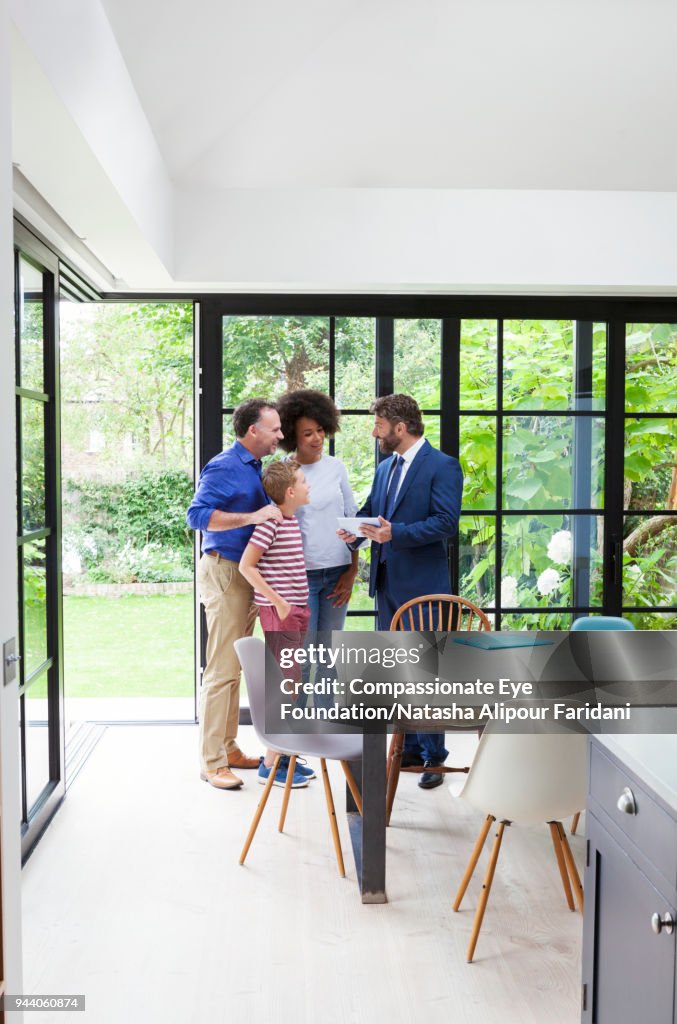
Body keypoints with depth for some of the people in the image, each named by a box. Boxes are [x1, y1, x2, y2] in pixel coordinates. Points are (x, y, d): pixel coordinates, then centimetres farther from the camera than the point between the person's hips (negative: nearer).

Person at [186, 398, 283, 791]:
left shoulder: (255, 468, 14)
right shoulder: (224, 468, -13)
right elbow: (197, 515, -26)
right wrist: (253, 516, -31)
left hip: (248, 574, 9)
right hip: (225, 571, -9)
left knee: (234, 667, 14)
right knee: (222, 669, -6)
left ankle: (229, 748, 24)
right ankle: (212, 762, 1)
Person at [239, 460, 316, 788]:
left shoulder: (293, 521, 11)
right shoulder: (271, 522, -16)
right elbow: (246, 566, -18)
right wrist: (277, 601, -17)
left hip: (296, 610, 9)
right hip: (279, 613, -9)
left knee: (290, 684, 14)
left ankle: (282, 755, 25)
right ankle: (270, 764, 5)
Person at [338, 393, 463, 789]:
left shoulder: (442, 466, -9)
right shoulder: (386, 467, 16)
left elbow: (446, 522, -18)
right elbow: (371, 511, 16)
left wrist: (396, 532, -27)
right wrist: (356, 531, -6)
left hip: (423, 584, -8)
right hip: (387, 582, 8)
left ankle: (433, 756, 11)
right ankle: (409, 748, 27)